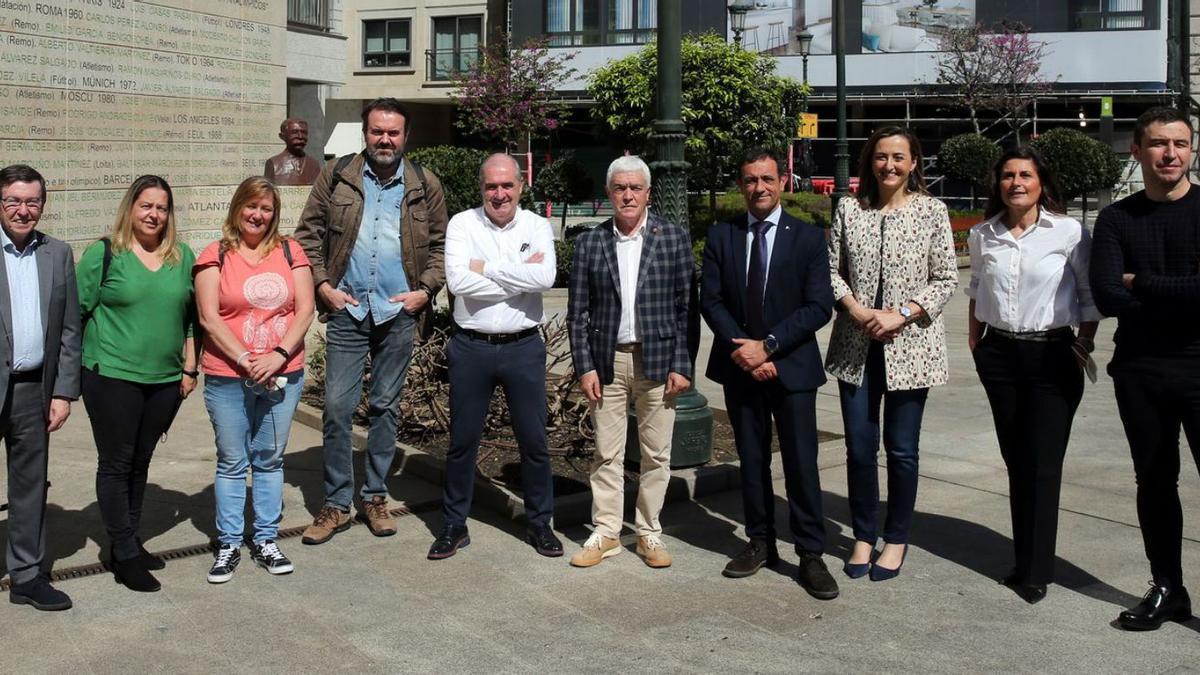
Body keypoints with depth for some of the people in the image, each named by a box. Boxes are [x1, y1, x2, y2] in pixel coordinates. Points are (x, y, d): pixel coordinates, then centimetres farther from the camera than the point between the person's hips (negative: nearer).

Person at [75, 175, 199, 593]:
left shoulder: (183, 257, 8)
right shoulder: (104, 254, -4)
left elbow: (191, 317, 15)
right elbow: (77, 312, -2)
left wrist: (190, 368, 10)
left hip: (165, 381, 4)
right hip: (112, 377, -4)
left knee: (140, 463, 13)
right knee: (116, 464, 0)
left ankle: (129, 540, 24)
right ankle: (125, 556, 6)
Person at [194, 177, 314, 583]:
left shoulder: (290, 252, 5)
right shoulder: (216, 256, -1)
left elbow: (305, 310, 0)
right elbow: (209, 318, -7)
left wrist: (279, 355, -12)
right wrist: (245, 360, -14)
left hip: (282, 376, 2)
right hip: (227, 378, -2)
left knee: (270, 460, 11)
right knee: (232, 462, 7)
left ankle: (266, 541, 21)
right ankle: (228, 544, 18)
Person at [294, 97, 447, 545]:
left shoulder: (425, 186, 4)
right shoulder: (336, 177, 3)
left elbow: (440, 245, 10)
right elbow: (308, 235, 5)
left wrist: (425, 290, -4)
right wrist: (322, 284, -5)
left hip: (399, 311, 1)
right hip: (347, 309, 0)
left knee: (385, 407, 10)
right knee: (337, 405, -1)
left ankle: (375, 497, 21)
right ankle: (336, 503, 9)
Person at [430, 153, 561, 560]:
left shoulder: (537, 227, 2)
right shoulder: (462, 224, 0)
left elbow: (545, 278, -17)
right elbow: (457, 281, -16)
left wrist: (486, 267, -14)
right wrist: (519, 276, -13)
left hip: (524, 347, 0)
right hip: (471, 347, 0)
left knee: (534, 440, 7)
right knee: (462, 441, 9)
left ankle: (539, 523, 23)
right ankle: (454, 526, 22)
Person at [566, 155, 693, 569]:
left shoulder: (674, 239, 1)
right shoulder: (589, 243, 5)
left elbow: (686, 307, 0)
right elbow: (578, 312, 4)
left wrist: (681, 366, -6)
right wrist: (584, 367, -3)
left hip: (658, 360, -1)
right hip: (608, 361, 1)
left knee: (656, 454, 6)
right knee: (607, 453, 7)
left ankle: (649, 533, 19)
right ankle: (605, 533, 16)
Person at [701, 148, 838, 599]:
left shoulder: (808, 237, -2)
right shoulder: (721, 236, 5)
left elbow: (819, 307, -8)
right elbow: (711, 301, 1)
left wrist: (767, 346, -16)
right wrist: (743, 351, -12)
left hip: (791, 367, -2)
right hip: (739, 367, 3)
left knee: (801, 462, -2)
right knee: (751, 460, 11)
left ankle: (810, 555, 6)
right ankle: (760, 543, 23)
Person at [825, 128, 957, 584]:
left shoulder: (931, 210, -1)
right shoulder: (849, 210, 5)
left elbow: (946, 280, -3)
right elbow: (832, 269, 6)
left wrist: (901, 315, -14)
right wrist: (855, 308, -11)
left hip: (909, 345, -2)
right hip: (856, 345, 2)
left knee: (901, 448, 5)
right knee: (859, 447, 7)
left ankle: (897, 539, 21)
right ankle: (863, 536, 23)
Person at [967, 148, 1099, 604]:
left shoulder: (1069, 233, -6)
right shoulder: (982, 235, 5)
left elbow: (1091, 294, 0)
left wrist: (1084, 345, -6)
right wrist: (974, 342, 14)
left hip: (1052, 356, -4)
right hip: (1000, 355, 4)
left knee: (1043, 465, -4)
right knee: (1015, 460, 11)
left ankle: (1035, 572, 5)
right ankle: (1025, 561, 21)